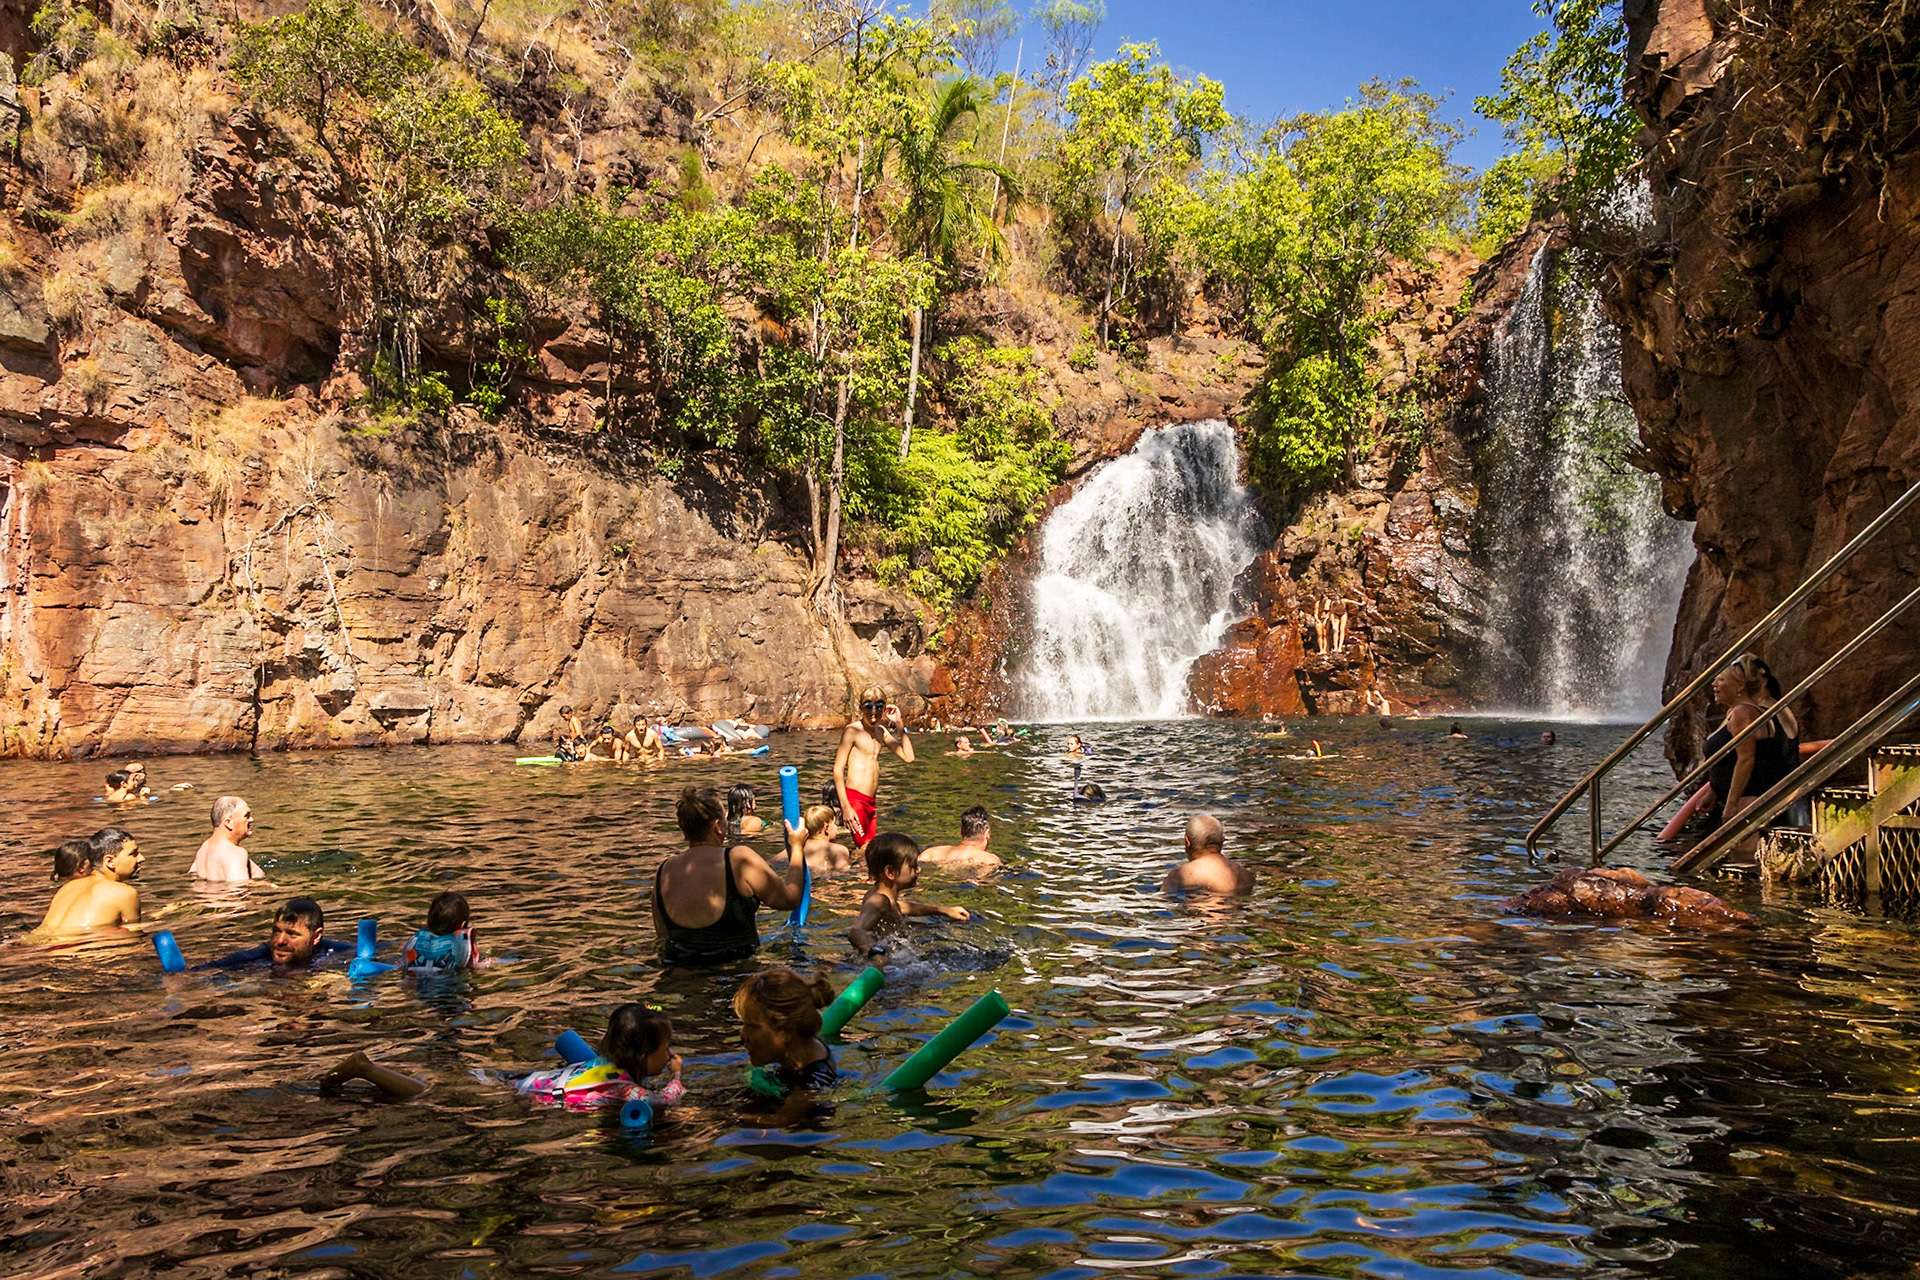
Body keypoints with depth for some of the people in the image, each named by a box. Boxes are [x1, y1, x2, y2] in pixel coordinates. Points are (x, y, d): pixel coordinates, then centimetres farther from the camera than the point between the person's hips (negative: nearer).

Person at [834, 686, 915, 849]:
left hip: (870, 801, 8)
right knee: (865, 850, -15)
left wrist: (899, 725, 4)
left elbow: (908, 757, 11)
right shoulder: (853, 730, -6)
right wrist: (845, 806, -15)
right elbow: (838, 769, -9)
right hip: (854, 798, -8)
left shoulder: (881, 732, 15)